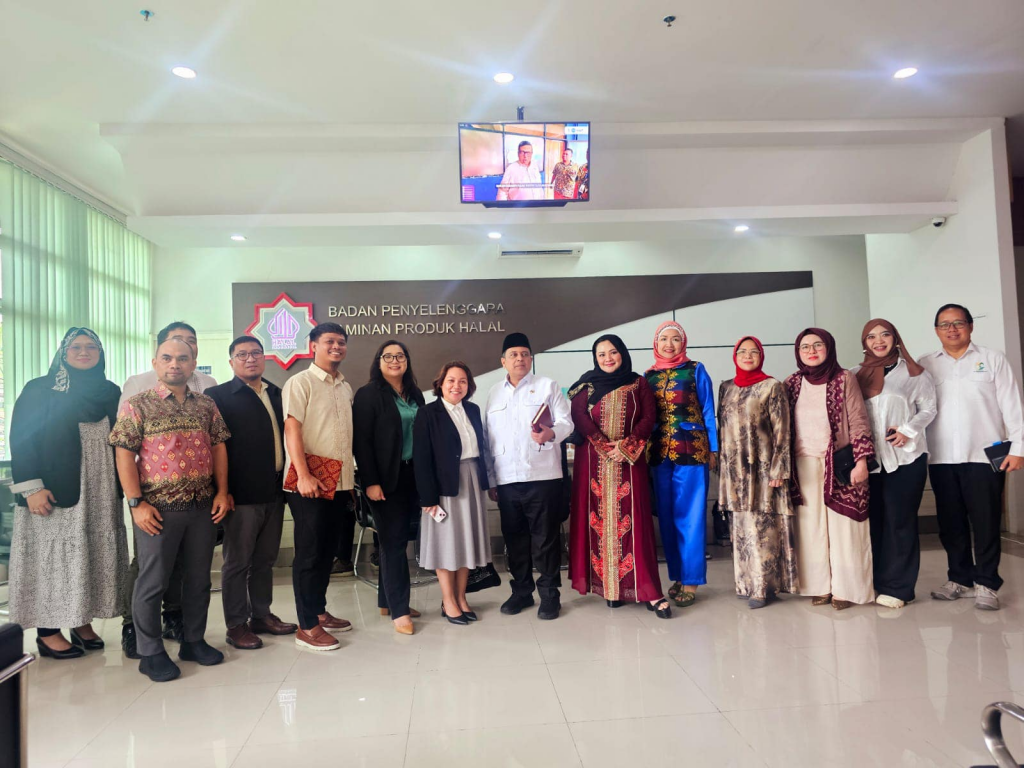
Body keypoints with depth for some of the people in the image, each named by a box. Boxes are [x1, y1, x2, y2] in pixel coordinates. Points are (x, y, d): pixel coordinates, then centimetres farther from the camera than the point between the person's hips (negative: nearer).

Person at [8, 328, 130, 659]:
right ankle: (47, 632, 13)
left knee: (95, 557, 7)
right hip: (54, 493, -4)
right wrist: (31, 487, -14)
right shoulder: (39, 390, 0)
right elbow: (21, 439, -5)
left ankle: (83, 622, 19)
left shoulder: (111, 392, 11)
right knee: (53, 557, 2)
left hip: (101, 493, 4)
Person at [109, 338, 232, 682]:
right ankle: (151, 653, 19)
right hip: (158, 508, -4)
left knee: (199, 578, 12)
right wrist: (136, 503, -11)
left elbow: (218, 448, 9)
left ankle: (194, 641, 27)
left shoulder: (207, 405, 7)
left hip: (204, 506, 4)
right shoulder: (138, 405, -3)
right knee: (153, 581, 5)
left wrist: (222, 492, 1)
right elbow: (124, 456, -6)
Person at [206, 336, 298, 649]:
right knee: (238, 562, 6)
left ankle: (261, 615, 28)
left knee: (265, 559, 15)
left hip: (274, 492, 6)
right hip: (242, 494, -5)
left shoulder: (276, 394, 13)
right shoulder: (218, 396, -5)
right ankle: (236, 625, 17)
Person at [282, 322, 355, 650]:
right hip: (310, 481, -6)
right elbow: (292, 430, -14)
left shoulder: (345, 388, 14)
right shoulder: (300, 382, -6)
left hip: (339, 482, 7)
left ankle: (319, 611, 28)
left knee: (328, 550, 14)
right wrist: (304, 475, -22)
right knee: (309, 552, 0)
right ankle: (307, 627, 9)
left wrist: (350, 476, 14)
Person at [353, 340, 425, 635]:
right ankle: (399, 610, 4)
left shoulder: (415, 394, 11)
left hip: (412, 475, 6)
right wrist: (370, 482, -16)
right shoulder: (368, 394, -5)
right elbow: (362, 441, -10)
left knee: (397, 540, 12)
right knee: (393, 541, -2)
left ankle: (387, 600, 23)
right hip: (386, 478, -5)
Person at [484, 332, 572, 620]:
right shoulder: (494, 393, 14)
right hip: (506, 480, 4)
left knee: (545, 539, 2)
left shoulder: (548, 386, 4)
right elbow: (488, 439, 13)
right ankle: (521, 591, 26)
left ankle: (549, 594, 15)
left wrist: (551, 434, -27)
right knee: (514, 539, 11)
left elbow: (566, 422, -4)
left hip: (543, 476, -3)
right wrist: (490, 480, 10)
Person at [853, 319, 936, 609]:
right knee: (871, 519, 8)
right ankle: (873, 582, 17)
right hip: (869, 457, 3)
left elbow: (928, 409, 2)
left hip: (905, 456, -3)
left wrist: (908, 431, -13)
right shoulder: (857, 375, 12)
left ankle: (897, 587, 8)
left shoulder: (914, 373, 3)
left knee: (899, 520, 0)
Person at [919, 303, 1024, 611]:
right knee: (950, 524, 8)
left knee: (985, 523, 1)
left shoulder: (993, 358, 7)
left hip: (984, 456, -2)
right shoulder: (925, 365, 11)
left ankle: (987, 584, 11)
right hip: (941, 459, 2)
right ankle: (960, 579, 20)